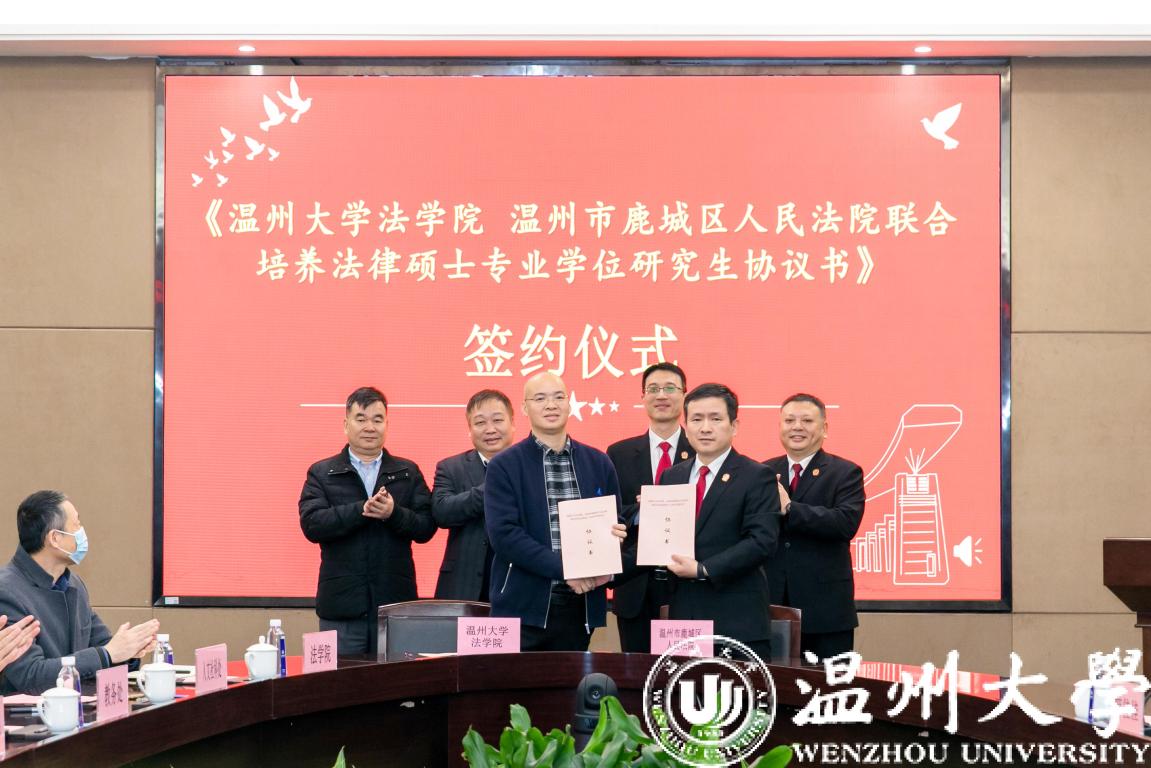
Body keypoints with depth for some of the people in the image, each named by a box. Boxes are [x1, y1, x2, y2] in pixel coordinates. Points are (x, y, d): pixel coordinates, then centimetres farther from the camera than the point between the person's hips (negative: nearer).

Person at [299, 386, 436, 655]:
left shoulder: (408, 473, 10)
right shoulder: (321, 473, 7)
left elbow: (426, 527, 1)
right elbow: (311, 524, -8)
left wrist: (394, 513, -17)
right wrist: (361, 509, -19)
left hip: (396, 603, 1)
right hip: (342, 604, -1)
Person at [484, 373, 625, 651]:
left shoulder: (598, 463, 11)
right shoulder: (504, 466, 0)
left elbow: (616, 523, 16)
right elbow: (503, 533, -9)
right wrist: (563, 568, -17)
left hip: (580, 605, 3)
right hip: (524, 606, -3)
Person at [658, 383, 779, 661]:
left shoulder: (756, 477, -3)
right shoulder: (671, 477, 15)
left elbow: (762, 541, -13)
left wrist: (703, 570, -17)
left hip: (737, 620, -5)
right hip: (683, 616, 5)